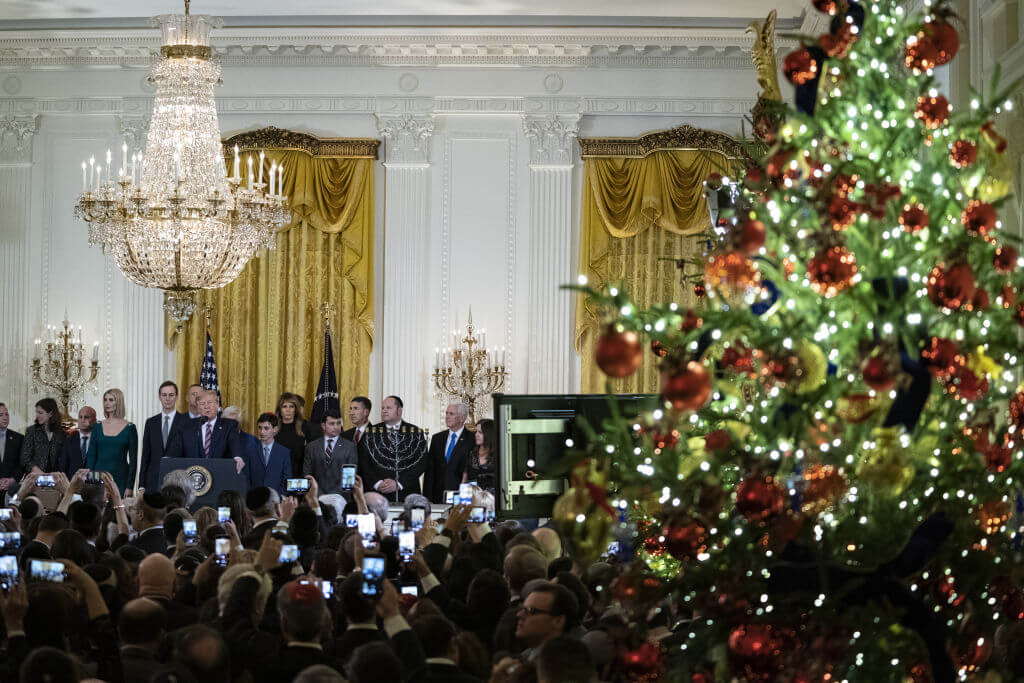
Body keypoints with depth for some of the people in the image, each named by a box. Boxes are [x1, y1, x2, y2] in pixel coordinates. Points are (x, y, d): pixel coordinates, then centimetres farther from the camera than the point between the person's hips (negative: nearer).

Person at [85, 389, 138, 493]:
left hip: (120, 477, -2)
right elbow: (91, 456, 7)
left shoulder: (129, 428, 0)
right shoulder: (98, 427, 9)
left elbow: (133, 460, -1)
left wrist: (129, 487, -8)